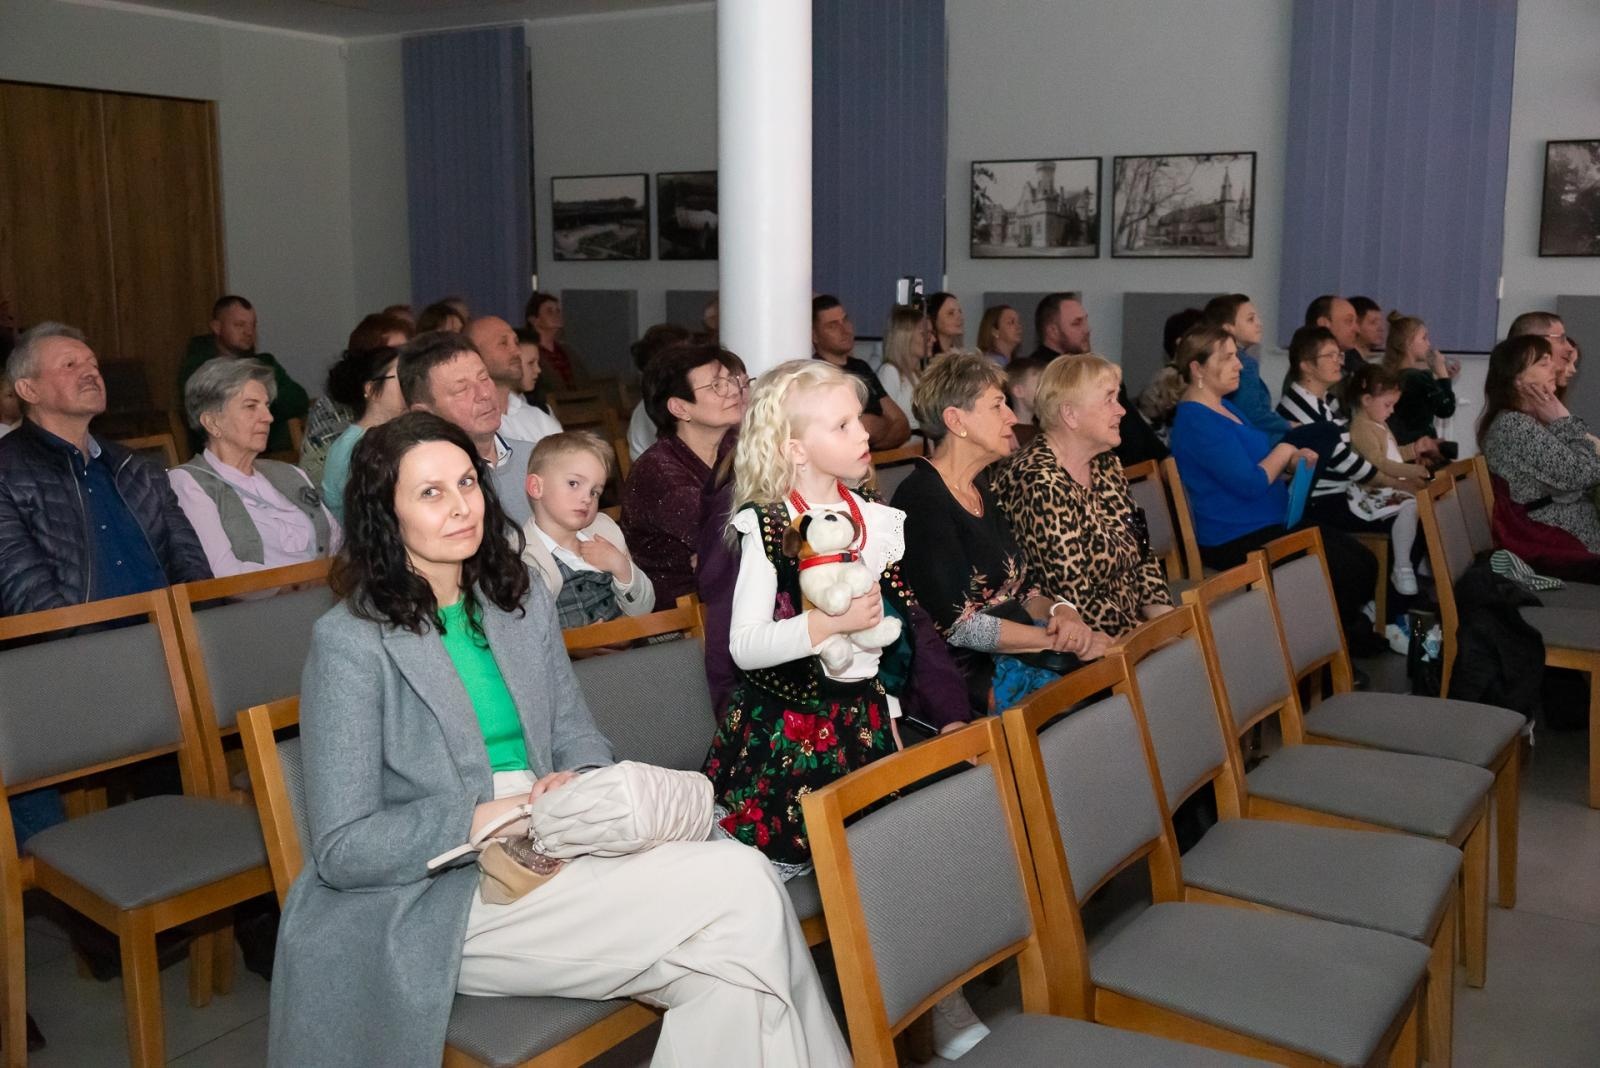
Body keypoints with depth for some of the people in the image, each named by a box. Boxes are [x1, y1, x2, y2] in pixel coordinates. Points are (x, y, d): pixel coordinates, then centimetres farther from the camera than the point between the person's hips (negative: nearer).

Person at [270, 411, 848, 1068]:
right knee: (740, 894, -22)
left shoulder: (521, 599, 11)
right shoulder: (349, 641, -8)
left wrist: (577, 782, -8)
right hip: (440, 902, -6)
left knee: (743, 872, -24)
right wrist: (491, 817, -18)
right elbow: (341, 850, -10)